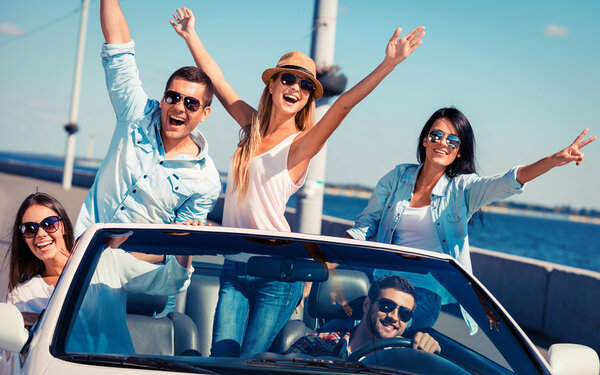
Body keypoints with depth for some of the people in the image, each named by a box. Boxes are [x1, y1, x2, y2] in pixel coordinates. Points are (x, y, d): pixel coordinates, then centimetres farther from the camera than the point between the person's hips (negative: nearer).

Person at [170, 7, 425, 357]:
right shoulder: (254, 125, 8)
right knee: (221, 358, -1)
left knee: (247, 361, -2)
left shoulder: (301, 144, -7)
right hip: (234, 266, 4)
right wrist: (190, 35, 21)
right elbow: (216, 80, 16)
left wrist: (389, 63, -33)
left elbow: (344, 104, -21)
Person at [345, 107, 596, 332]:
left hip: (430, 289, -3)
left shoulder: (462, 188, -1)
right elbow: (367, 222, 12)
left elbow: (508, 182, -18)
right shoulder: (398, 177, 7)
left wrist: (555, 160, -33)